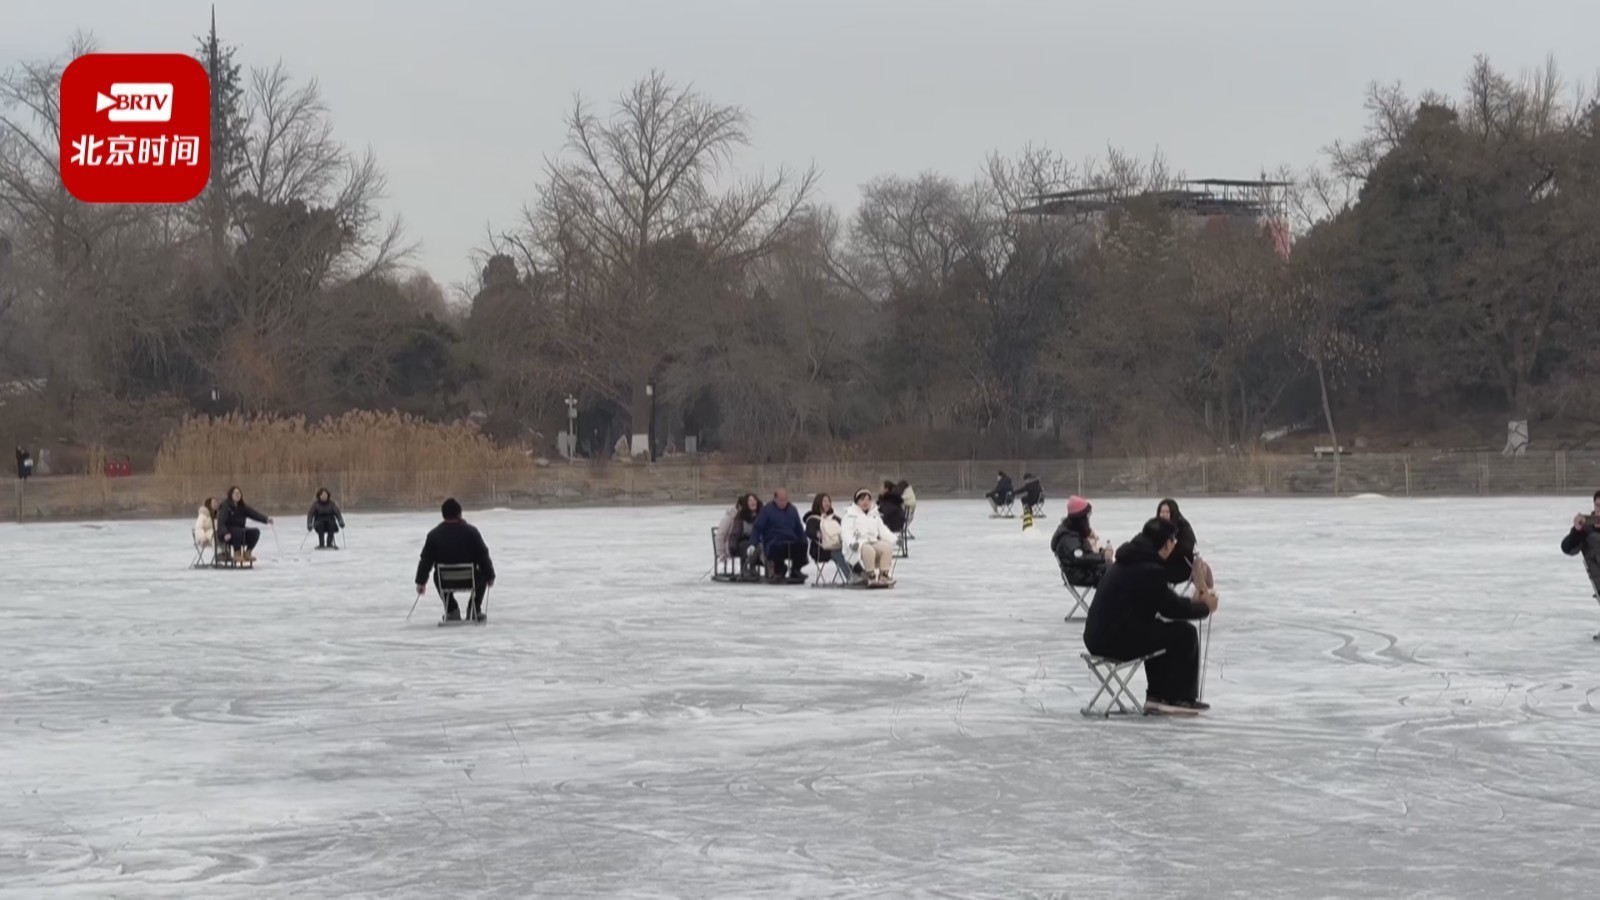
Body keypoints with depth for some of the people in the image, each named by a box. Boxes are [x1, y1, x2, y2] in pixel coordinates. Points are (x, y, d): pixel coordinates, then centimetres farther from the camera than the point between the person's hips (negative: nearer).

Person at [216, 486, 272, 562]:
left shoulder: (243, 506, 6)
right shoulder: (225, 506, -13)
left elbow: (254, 514, -4)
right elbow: (221, 522, -23)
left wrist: (266, 519, -21)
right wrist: (225, 533, -41)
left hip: (241, 531, 6)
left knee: (255, 531, -16)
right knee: (239, 532, -36)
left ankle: (247, 553, -8)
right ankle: (237, 554, -24)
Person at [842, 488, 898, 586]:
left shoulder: (875, 515, 24)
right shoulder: (851, 515, 5)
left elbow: (883, 530, 20)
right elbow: (845, 531, -9)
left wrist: (895, 539, 2)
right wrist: (852, 543, -29)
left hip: (873, 542, 5)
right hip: (858, 545, -5)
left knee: (887, 547, -26)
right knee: (868, 550, -39)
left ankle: (883, 575, -27)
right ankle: (871, 577, -34)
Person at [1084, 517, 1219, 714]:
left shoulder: (1129, 561, 15)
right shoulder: (1150, 569, -17)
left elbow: (1162, 601, 24)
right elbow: (1171, 609, -9)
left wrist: (1192, 602, 22)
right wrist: (1204, 607, 7)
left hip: (1098, 636, 10)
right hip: (1117, 640, -10)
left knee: (1162, 631, 30)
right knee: (1185, 633, -2)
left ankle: (1157, 696, 28)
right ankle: (1179, 698, 7)